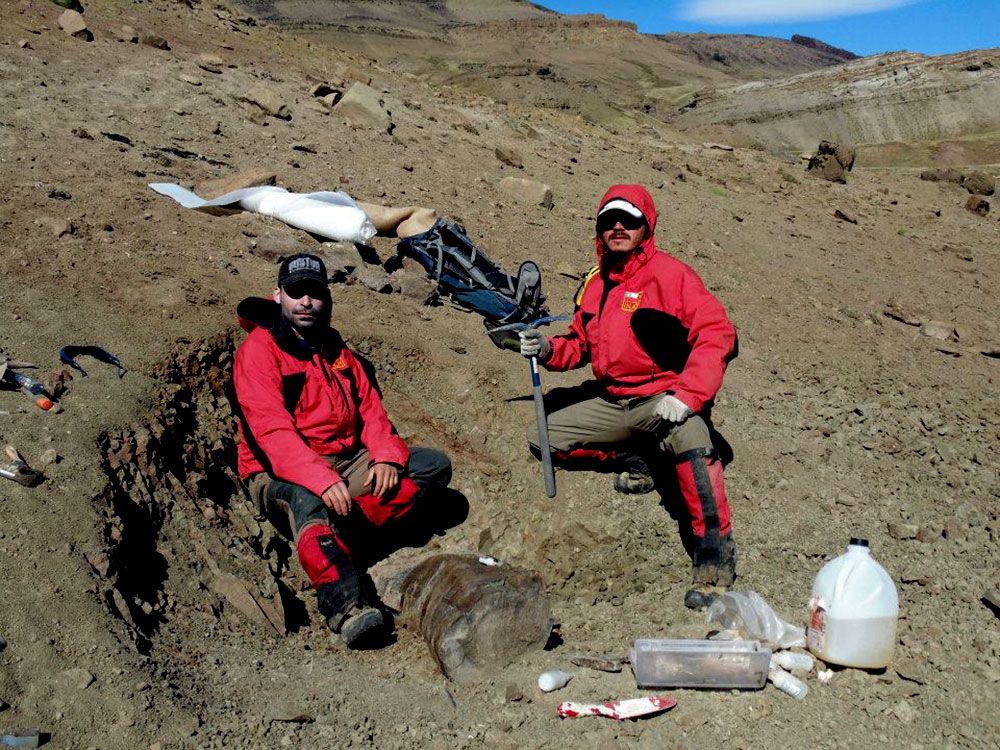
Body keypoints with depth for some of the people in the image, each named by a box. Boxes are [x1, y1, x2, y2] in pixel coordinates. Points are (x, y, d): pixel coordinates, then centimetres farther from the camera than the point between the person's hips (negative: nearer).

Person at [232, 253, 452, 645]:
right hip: (281, 472, -7)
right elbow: (272, 431, -20)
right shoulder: (259, 350, -8)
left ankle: (345, 523, -21)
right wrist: (322, 480, -33)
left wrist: (387, 456, -9)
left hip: (348, 461, 7)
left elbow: (369, 405, 11)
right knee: (309, 502, -41)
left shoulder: (333, 345, 14)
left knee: (435, 465, -5)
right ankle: (345, 607, -55)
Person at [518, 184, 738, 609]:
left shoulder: (669, 274, -11)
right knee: (542, 438, 5)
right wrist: (547, 349, -1)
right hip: (613, 404, 8)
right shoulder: (595, 283, 11)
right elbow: (581, 344, 21)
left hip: (663, 399, -7)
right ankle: (633, 460, 9)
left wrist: (687, 395, -30)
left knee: (688, 433, -40)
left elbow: (718, 334, -21)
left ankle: (715, 555, -33)